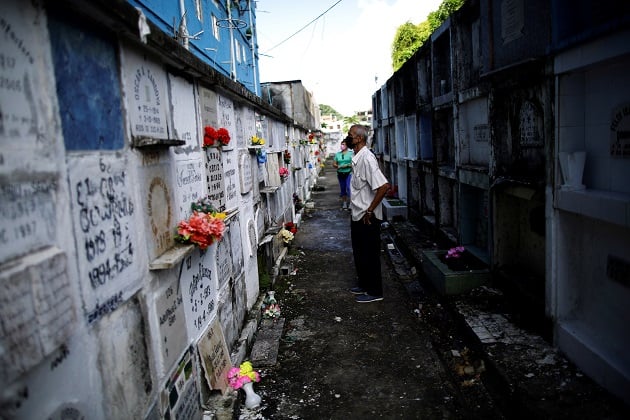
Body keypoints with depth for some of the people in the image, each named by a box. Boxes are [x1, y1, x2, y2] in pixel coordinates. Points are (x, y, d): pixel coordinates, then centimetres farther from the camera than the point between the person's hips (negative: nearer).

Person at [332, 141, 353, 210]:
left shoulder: (351, 153, -3)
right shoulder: (337, 154, 10)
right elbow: (334, 164, 12)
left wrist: (347, 165, -18)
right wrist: (338, 166, -8)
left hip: (349, 173, -4)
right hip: (340, 174, 4)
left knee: (349, 188, -13)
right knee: (342, 189, 10)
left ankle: (350, 203, -9)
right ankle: (344, 203, 20)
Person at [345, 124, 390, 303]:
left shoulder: (367, 158, -21)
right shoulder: (356, 158, 8)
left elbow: (383, 186, -28)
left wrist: (370, 211, -22)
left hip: (367, 219, -10)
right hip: (357, 215, 10)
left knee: (370, 255, 3)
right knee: (359, 253, 20)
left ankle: (374, 291, 16)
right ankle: (364, 284, 35)